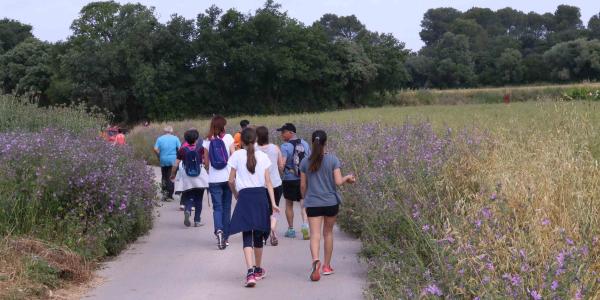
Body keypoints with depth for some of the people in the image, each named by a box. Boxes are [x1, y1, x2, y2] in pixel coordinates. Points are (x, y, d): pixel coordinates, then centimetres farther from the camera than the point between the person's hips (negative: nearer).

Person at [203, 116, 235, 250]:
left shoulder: (207, 140, 0)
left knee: (217, 207, 3)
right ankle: (226, 236, 16)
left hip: (214, 179, 0)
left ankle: (219, 230, -23)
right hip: (227, 177, 0)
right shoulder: (228, 137, -3)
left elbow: (206, 161, 3)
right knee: (226, 207, 11)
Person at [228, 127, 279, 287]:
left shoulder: (237, 155, -1)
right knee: (258, 235, 17)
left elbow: (231, 180, 0)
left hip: (245, 196, -2)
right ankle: (258, 270, 31)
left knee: (247, 236, -3)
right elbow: (268, 181, 2)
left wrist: (235, 194, 18)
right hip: (261, 196, 3)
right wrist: (273, 202, 3)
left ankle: (250, 272, -20)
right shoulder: (262, 156, 5)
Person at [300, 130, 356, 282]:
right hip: (331, 202, 0)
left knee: (315, 234, -5)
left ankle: (315, 260, -31)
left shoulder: (305, 162, 0)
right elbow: (338, 182, -11)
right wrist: (348, 177, 9)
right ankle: (327, 266, 24)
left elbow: (303, 185, 4)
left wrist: (305, 200, 19)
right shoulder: (333, 160, -5)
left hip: (312, 203, 0)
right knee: (328, 232, 16)